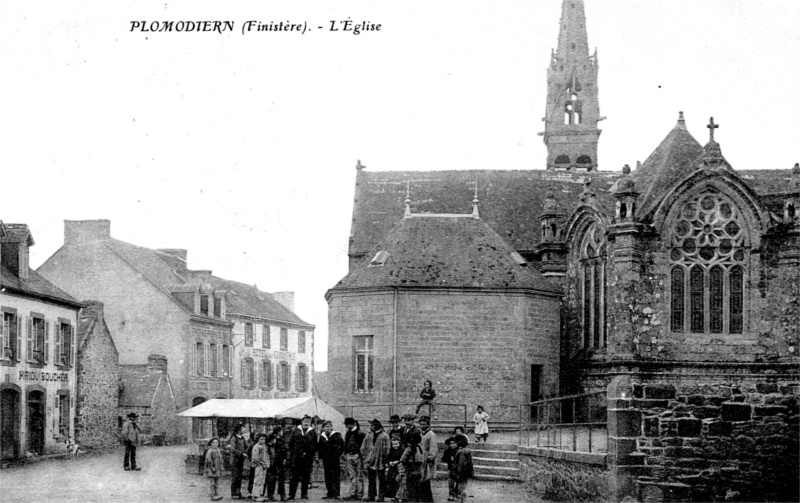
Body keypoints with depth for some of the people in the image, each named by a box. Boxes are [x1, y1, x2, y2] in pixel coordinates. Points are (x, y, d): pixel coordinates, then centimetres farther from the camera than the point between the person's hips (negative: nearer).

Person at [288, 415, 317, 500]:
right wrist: (292, 453, 0)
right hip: (296, 457, 0)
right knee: (294, 476, -1)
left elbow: (315, 445, 7)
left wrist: (309, 453, -4)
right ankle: (291, 494, 2)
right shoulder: (296, 431, 8)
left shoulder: (313, 432, 8)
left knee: (306, 477, 3)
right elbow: (290, 443, 9)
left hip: (308, 458, 0)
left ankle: (304, 494, 10)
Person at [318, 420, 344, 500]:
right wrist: (321, 455, 9)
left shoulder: (337, 435, -1)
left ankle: (336, 494, -6)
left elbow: (342, 446, 3)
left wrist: (339, 454, -3)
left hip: (334, 459, -5)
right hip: (325, 459, 5)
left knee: (335, 477, -7)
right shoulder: (322, 436, 11)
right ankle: (330, 493, 10)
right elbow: (319, 447, 21)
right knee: (327, 477, 5)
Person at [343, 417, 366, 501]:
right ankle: (352, 493, 8)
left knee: (359, 476, -2)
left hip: (357, 455, -7)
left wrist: (360, 454, -14)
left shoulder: (360, 433, -9)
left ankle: (359, 494, 0)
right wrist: (345, 454, 15)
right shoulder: (347, 434, 15)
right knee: (352, 476, 6)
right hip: (349, 456, 7)